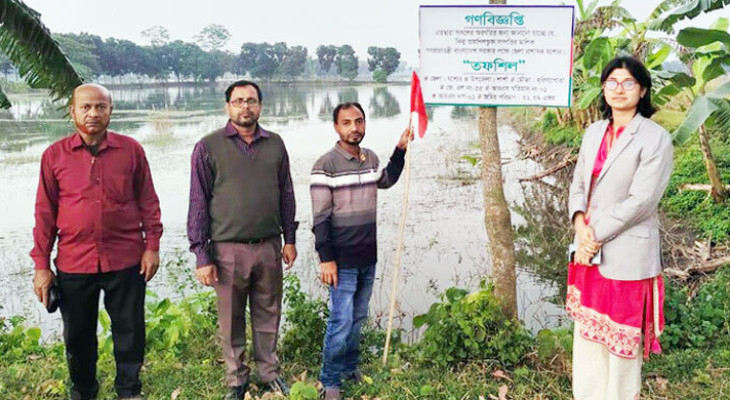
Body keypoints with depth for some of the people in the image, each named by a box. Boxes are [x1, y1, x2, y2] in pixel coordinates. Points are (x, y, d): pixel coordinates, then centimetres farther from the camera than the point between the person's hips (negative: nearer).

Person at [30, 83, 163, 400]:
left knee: (130, 331, 10)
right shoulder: (54, 155, 0)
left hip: (126, 261, 0)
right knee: (77, 335, 14)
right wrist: (41, 265, 1)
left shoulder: (131, 150, 0)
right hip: (73, 264, 1)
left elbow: (148, 201, 4)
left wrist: (152, 246, -1)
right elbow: (45, 213, 2)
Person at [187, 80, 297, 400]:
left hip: (269, 247, 3)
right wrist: (202, 255, -6)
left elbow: (286, 193, 14)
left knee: (268, 315, 13)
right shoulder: (208, 147, -3)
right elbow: (199, 203, -3)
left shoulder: (275, 144, 7)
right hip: (228, 249, -2)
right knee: (231, 320, 9)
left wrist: (289, 238, 10)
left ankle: (269, 373, 29)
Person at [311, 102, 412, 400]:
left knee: (358, 318, 16)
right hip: (342, 261, -6)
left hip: (368, 257, 6)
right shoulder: (326, 165, -13)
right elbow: (320, 217, -14)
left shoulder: (371, 159, 7)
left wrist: (400, 150, 18)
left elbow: (387, 181, 30)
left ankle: (350, 368, 33)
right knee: (342, 321, -4)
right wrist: (326, 258, -17)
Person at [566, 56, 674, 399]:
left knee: (622, 339, 7)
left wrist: (595, 235, -14)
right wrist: (580, 225, -9)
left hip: (626, 255, -6)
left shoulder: (656, 138, -11)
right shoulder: (594, 132, 9)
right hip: (588, 250, 6)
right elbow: (578, 184, 9)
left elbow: (640, 201, -17)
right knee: (587, 332, 16)